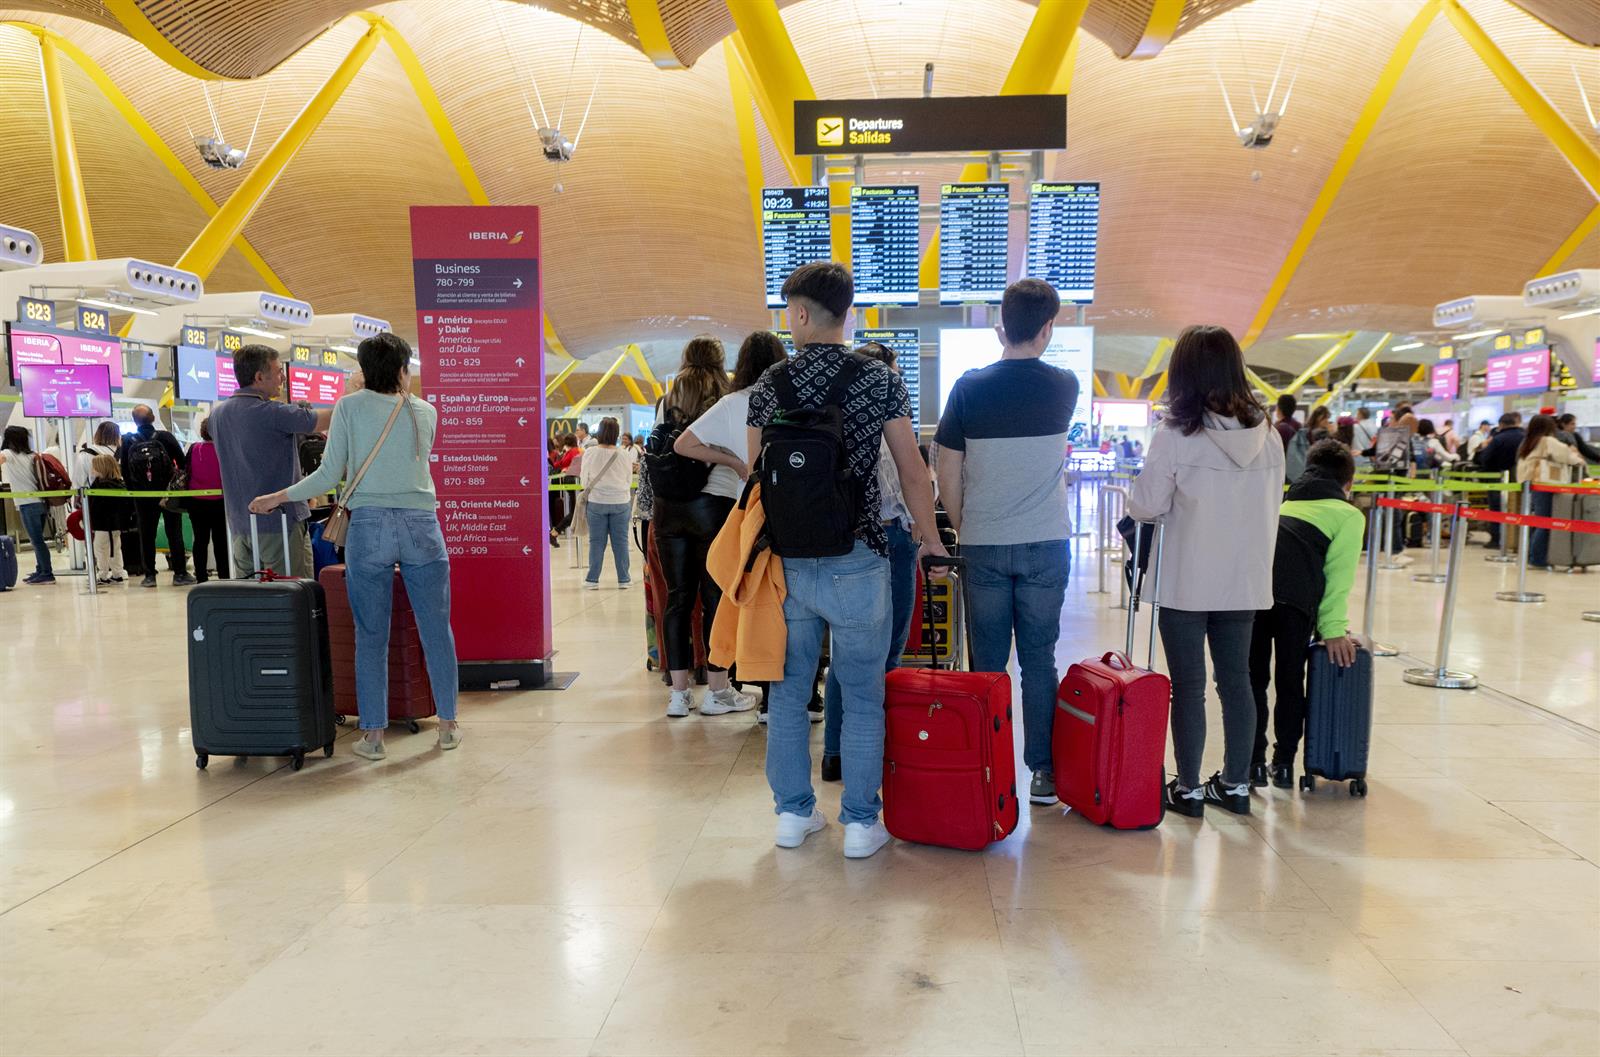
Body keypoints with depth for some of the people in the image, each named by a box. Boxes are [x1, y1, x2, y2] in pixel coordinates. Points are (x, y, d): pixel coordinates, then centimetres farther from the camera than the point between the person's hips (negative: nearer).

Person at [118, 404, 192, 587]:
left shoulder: (128, 442, -4)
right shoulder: (166, 437, -8)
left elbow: (124, 471, -1)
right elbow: (182, 462, -8)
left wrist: (133, 491, 9)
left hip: (142, 496, 1)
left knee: (146, 535, 8)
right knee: (174, 533, 4)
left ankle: (149, 575, 8)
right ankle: (180, 573, 3)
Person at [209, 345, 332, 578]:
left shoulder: (218, 413, 10)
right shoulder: (273, 413, -14)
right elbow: (330, 419, -10)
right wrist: (354, 394, 5)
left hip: (239, 525, 7)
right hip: (279, 523, -7)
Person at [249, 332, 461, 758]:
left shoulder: (350, 406, 3)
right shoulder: (426, 412, 8)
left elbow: (329, 476, -1)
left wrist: (279, 497, 12)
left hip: (370, 526, -1)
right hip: (421, 526, 1)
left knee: (371, 634, 6)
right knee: (436, 628, 8)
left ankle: (373, 734, 11)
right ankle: (448, 724, 16)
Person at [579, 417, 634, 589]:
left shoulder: (591, 453, -8)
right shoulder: (623, 455, -6)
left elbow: (584, 481, 1)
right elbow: (629, 480, 5)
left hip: (596, 502, 0)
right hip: (620, 502, 1)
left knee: (596, 541, 6)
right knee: (620, 541, 7)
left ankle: (593, 580, 9)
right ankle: (623, 579, 11)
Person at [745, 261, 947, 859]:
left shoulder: (769, 385, 2)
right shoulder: (879, 380, -4)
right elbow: (912, 474, -2)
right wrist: (929, 537, 12)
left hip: (786, 560, 2)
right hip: (855, 560, -2)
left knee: (788, 689, 14)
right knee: (862, 696, 8)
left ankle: (793, 813, 22)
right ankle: (860, 823, 15)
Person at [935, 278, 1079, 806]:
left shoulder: (970, 386, -5)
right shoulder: (1065, 386, -1)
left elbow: (947, 475, -3)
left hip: (984, 545, -1)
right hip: (1046, 544, 1)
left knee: (987, 663, 6)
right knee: (1039, 659, 8)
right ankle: (1043, 771, 14)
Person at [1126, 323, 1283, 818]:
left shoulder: (1177, 434, -14)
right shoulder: (1266, 435, 2)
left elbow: (1146, 506, -10)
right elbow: (1271, 506, 9)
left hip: (1187, 582, -5)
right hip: (1245, 579, 5)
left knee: (1188, 686, 4)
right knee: (1236, 680, 14)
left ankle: (1188, 789, 12)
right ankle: (1235, 784, 23)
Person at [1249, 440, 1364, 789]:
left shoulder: (1283, 503, 37)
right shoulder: (1348, 514, 23)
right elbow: (1338, 575, 11)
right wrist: (1333, 629, 10)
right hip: (1295, 597, -3)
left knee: (1253, 679, 12)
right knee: (1290, 681, 13)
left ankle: (1254, 762, 14)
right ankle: (1284, 764, 20)